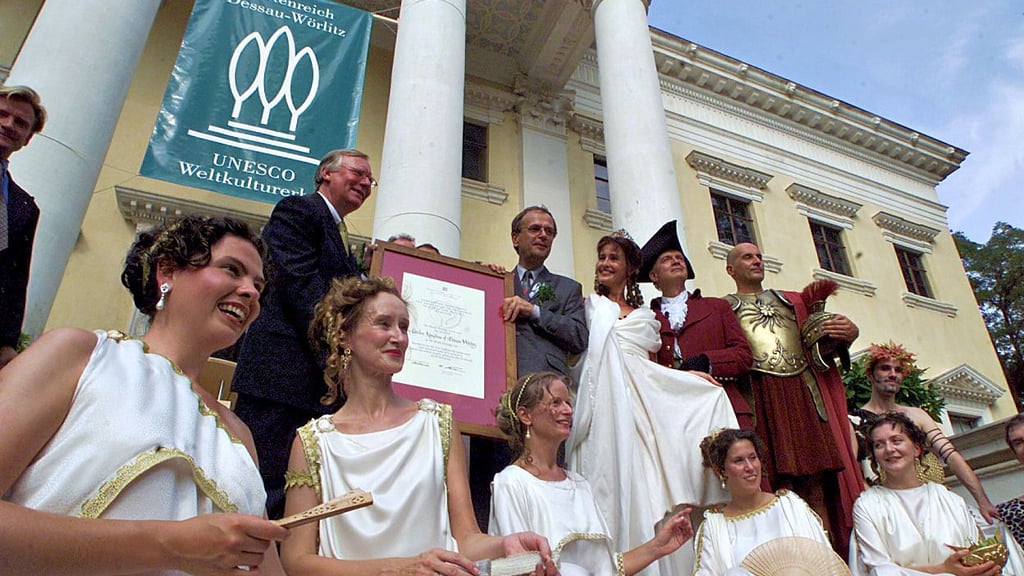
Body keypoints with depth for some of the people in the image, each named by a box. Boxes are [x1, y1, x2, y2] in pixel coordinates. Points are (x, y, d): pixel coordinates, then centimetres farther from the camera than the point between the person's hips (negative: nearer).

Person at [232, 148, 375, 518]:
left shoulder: (344, 242, 28)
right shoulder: (296, 211, 2)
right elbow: (299, 282, -12)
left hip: (323, 384, 8)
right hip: (282, 375, -8)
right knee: (266, 492, -9)